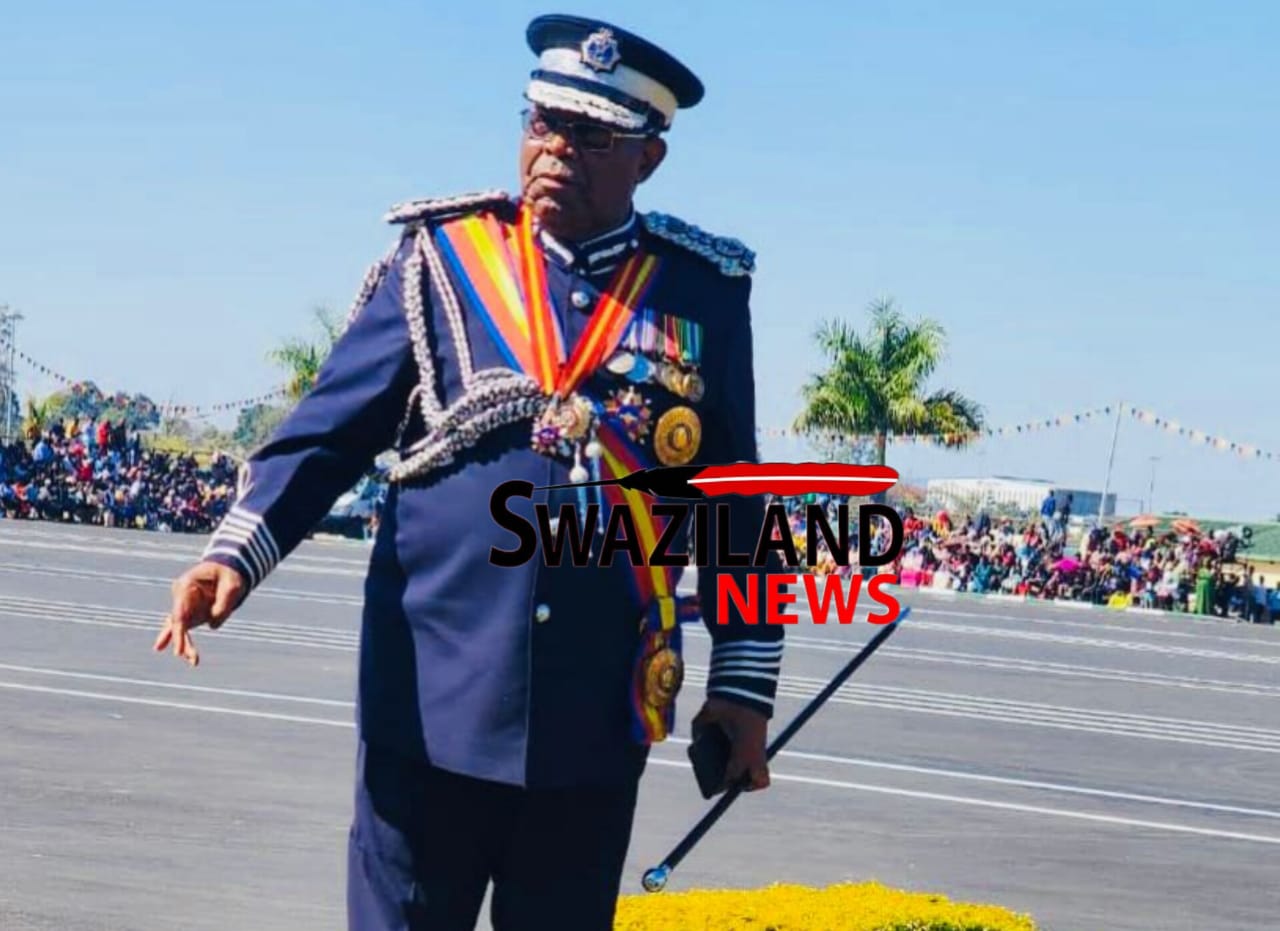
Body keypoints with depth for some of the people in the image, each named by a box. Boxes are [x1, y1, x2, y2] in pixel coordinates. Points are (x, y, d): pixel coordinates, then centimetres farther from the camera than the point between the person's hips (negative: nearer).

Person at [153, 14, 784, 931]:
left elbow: (735, 504, 8)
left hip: (597, 715, 1)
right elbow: (332, 428, 0)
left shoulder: (705, 293, 4)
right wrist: (238, 551, -16)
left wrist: (743, 684, 7)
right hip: (432, 696, -1)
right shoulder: (441, 253, 3)